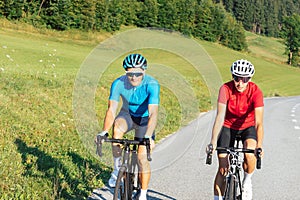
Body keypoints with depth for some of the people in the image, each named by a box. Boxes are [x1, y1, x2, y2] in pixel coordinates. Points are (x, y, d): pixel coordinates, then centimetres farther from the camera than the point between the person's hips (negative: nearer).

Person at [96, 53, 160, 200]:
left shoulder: (152, 85, -31)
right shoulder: (119, 84, -24)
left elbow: (153, 113, -39)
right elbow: (111, 109, -29)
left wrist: (148, 136, -53)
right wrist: (104, 131, -44)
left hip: (144, 119, -1)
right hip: (127, 114, 1)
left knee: (142, 156, -12)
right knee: (117, 129, -34)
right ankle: (117, 168, -15)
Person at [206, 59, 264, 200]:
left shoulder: (256, 92, -25)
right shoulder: (226, 89, -25)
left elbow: (258, 122, -32)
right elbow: (220, 117, -30)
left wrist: (259, 146, -45)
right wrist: (213, 142, -40)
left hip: (248, 126, 0)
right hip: (228, 126, 1)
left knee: (249, 154, -29)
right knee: (223, 168, -6)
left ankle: (247, 182, 0)